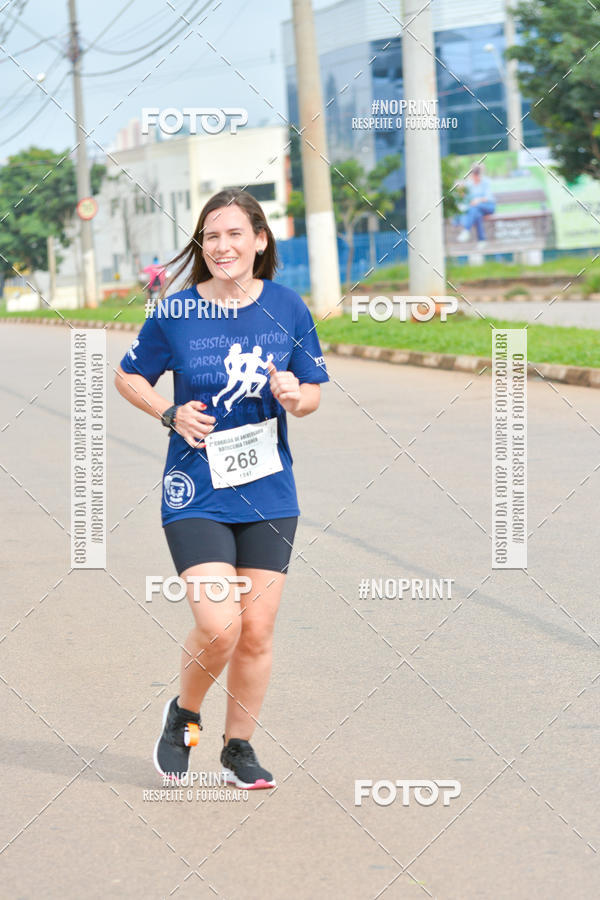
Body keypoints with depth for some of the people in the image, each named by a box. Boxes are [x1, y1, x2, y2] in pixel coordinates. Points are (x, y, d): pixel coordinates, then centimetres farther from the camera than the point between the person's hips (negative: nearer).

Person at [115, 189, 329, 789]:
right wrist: (171, 414, -8)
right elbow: (127, 377, 9)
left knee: (256, 632, 4)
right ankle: (183, 715, 15)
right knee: (217, 626, -15)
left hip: (269, 492, 3)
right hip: (196, 492, -2)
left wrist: (293, 395, -14)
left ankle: (239, 747, 24)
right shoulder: (175, 311, -4)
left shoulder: (287, 308, 1)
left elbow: (313, 392, 9)